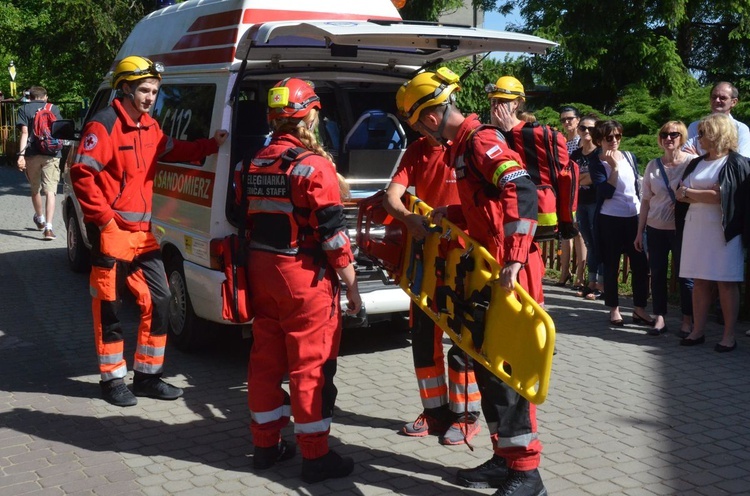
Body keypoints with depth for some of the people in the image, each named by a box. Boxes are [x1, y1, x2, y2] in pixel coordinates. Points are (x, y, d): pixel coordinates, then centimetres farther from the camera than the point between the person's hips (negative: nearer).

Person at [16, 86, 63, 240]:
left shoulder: (24, 109, 7)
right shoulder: (53, 108, 11)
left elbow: (25, 132, -5)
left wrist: (21, 154, -10)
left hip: (32, 154, 0)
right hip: (52, 155, 0)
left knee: (35, 189, 20)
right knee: (50, 191, -5)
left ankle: (40, 220, 40)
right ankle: (48, 227, -18)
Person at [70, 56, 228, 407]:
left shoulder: (149, 127, 13)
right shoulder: (104, 126, -13)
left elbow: (174, 151, 25)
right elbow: (81, 174, -17)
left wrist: (211, 145, 12)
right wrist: (104, 217, -18)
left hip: (143, 232, 8)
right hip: (111, 232, -8)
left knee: (158, 300, 9)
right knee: (109, 308, 3)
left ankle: (148, 376, 21)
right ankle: (112, 379, 16)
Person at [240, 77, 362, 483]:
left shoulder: (257, 163, 10)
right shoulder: (312, 165, -14)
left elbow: (252, 220, 15)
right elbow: (332, 232, -16)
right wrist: (351, 285, -9)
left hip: (261, 269, 8)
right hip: (303, 276, -8)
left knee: (266, 359, 14)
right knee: (311, 366, 0)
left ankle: (266, 444, 25)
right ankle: (315, 457, 8)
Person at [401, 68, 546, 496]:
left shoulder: (481, 141, -15)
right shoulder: (463, 145, 16)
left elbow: (523, 192, -30)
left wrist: (514, 259, -35)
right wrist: (450, 215, 12)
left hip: (511, 274, -10)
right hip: (488, 272, 10)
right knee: (487, 365, 15)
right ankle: (505, 458, 27)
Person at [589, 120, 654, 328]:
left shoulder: (630, 157, 7)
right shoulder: (597, 165, -5)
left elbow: (637, 185, 16)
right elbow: (606, 192, -18)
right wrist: (614, 167, -20)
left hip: (634, 217, 4)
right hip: (610, 220, -4)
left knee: (640, 264, 2)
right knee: (612, 266, 5)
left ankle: (639, 308, 12)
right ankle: (613, 309, 15)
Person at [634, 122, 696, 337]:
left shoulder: (692, 162, -5)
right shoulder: (653, 165, 6)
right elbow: (646, 200, 9)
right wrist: (640, 231, 8)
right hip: (656, 229, 3)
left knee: (685, 274, 2)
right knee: (657, 273, 7)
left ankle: (687, 320, 14)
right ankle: (660, 318, 17)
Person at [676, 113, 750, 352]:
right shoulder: (696, 164, 16)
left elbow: (721, 196, -13)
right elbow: (681, 194, 10)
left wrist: (690, 193, -4)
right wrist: (705, 196, -9)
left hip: (722, 230, -5)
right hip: (696, 228, 5)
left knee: (726, 283, -2)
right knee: (699, 282, 4)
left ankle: (729, 336, 4)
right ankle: (698, 331, 9)